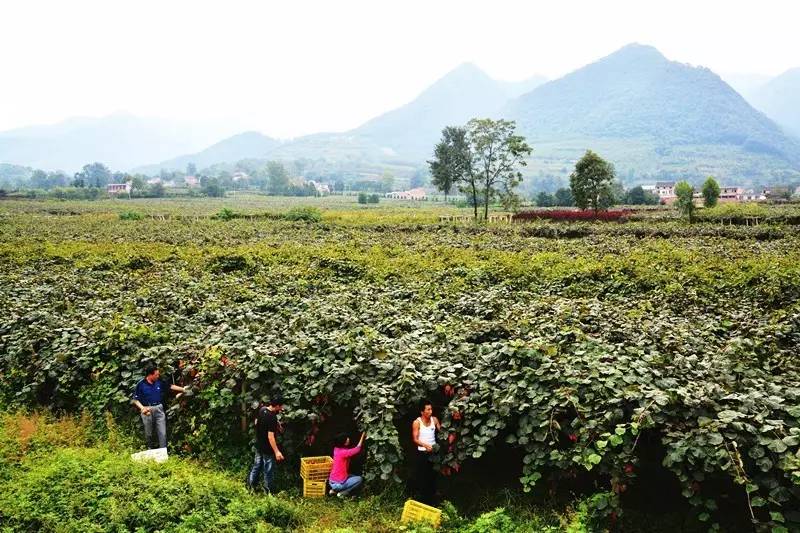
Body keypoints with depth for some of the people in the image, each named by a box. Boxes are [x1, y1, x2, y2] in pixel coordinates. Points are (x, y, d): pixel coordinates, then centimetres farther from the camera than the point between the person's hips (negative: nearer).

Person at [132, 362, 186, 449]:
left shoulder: (159, 382, -3)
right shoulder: (141, 384, -13)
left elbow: (170, 386, 11)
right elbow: (135, 400, -7)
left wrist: (182, 389, 13)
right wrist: (142, 408, -22)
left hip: (159, 409, 2)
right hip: (147, 410, -2)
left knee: (162, 433, -2)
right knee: (149, 433, 13)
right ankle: (151, 450, 34)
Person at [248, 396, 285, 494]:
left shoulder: (262, 409, -4)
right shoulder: (272, 417, -29)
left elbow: (256, 422, 13)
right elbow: (270, 436, -31)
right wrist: (277, 451, -29)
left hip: (259, 445, 8)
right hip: (267, 448, -8)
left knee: (257, 465, 23)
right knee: (269, 470, 8)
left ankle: (250, 485, 35)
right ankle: (269, 491, 22)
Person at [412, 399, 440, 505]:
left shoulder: (434, 420, 3)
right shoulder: (417, 422, -9)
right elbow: (415, 439, -11)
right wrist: (425, 445, -26)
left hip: (433, 452, 4)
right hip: (422, 453, -4)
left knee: (432, 476, 8)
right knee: (422, 477, -1)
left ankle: (431, 502, 20)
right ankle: (421, 502, 8)